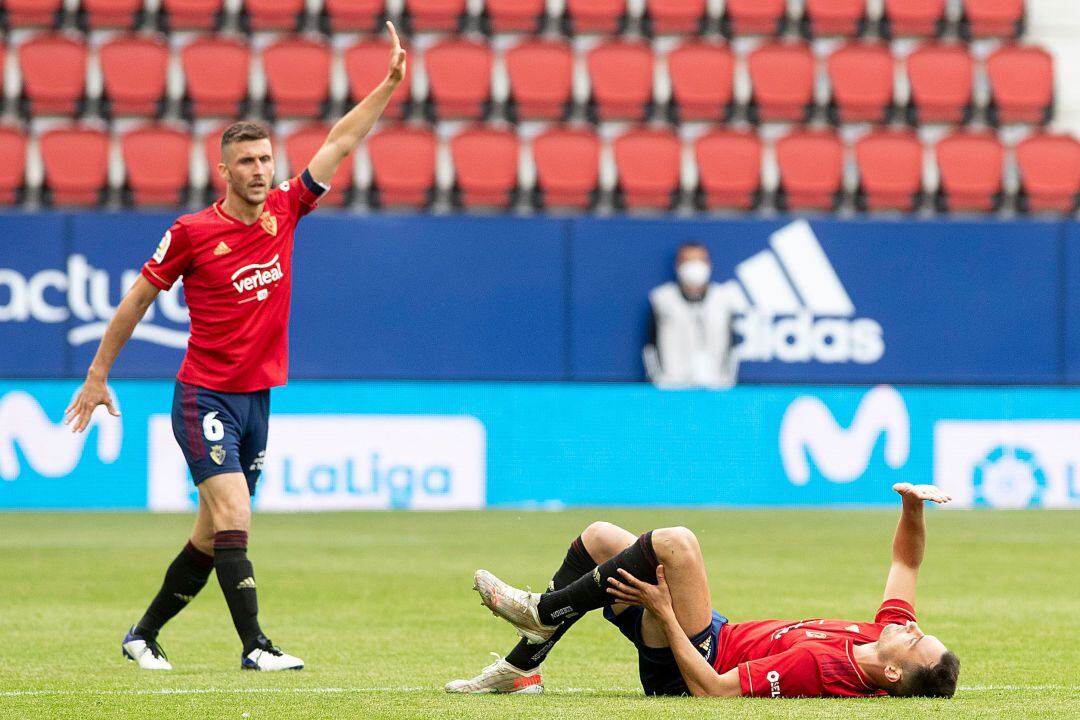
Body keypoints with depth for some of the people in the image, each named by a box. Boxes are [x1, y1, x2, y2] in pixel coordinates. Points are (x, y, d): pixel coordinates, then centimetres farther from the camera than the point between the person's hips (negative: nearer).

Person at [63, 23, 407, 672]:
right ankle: (255, 646, -20)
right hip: (206, 396, -6)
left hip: (258, 397, 6)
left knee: (213, 538, 11)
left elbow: (341, 143, 6)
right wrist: (98, 376, 5)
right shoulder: (192, 232, -8)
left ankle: (143, 635, 25)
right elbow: (138, 299, 2)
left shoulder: (284, 211, 4)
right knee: (233, 518, -19)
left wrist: (389, 85, -1)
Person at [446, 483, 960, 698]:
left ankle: (544, 612, -8)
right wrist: (913, 506, -10)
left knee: (673, 543, -28)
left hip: (687, 665, -9)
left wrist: (665, 613, -27)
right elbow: (905, 561, 8)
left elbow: (714, 690, -33)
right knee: (598, 537, 13)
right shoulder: (892, 635, -10)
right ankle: (521, 669, 20)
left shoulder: (822, 668, -34)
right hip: (721, 642, 9)